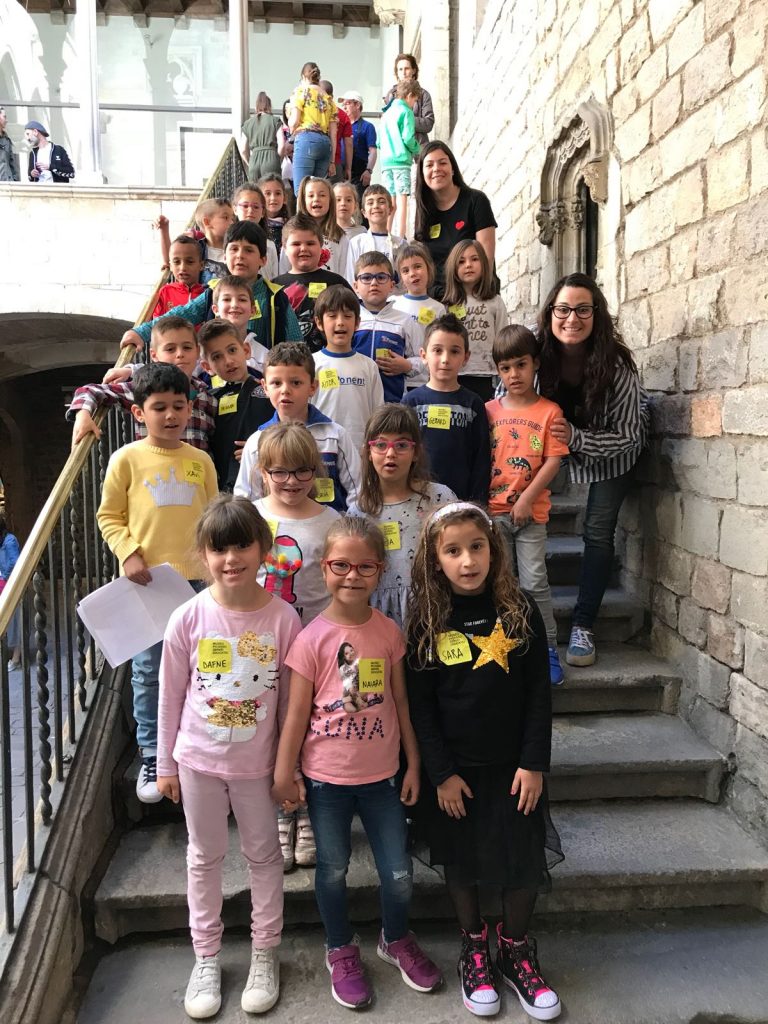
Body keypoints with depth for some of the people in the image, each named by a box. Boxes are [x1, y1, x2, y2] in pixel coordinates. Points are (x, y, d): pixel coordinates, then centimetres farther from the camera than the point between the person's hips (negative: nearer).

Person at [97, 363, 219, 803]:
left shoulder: (201, 461, 5)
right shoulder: (127, 459, -2)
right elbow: (109, 516, 2)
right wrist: (128, 554, -13)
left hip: (197, 580, 2)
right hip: (146, 582, -2)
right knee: (149, 672, 6)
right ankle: (152, 758, 20)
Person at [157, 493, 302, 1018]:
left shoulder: (282, 618, -15)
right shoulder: (188, 618, -13)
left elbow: (291, 696, -6)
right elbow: (171, 696, -2)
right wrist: (166, 764, 3)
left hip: (257, 762, -1)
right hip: (198, 759, 1)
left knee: (263, 855, 16)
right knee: (205, 857, 18)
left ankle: (265, 953, 38)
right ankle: (206, 958, 38)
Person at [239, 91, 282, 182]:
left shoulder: (248, 123, 16)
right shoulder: (275, 120, 8)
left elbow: (243, 150, 10)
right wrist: (278, 161, 14)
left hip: (254, 161, 3)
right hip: (271, 159, -3)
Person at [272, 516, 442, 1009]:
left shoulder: (389, 632, -5)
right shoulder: (312, 638, -13)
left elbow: (400, 703, 2)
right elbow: (297, 711, -7)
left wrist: (413, 764, 5)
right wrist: (284, 773, -3)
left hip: (381, 774, 2)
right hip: (326, 778, -2)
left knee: (400, 873, 9)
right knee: (334, 870, 15)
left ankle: (397, 940, 40)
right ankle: (341, 951, 42)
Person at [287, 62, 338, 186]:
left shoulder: (301, 91, 7)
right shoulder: (328, 99, 22)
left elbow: (294, 121, -3)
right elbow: (333, 134, 17)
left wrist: (291, 133, 20)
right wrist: (332, 161, 18)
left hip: (306, 140, -6)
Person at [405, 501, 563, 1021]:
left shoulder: (520, 611, -7)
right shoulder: (427, 622, -9)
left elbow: (539, 693, -4)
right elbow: (420, 705, -7)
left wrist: (533, 763, -7)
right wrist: (441, 774, -9)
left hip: (513, 766, 1)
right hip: (454, 769, 0)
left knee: (524, 862, 9)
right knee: (462, 862, 14)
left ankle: (516, 951, 34)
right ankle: (474, 948, 38)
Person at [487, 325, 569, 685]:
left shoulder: (549, 412, -2)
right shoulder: (490, 410, 5)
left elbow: (553, 461, -7)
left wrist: (527, 499, -13)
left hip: (531, 512, -2)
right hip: (493, 511, 3)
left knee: (534, 582, -2)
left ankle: (548, 649, 11)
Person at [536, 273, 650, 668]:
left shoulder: (616, 363, -31)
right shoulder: (540, 356, -25)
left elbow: (628, 437, -26)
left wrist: (576, 438, -39)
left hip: (613, 449, -2)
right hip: (567, 444, 3)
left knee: (598, 531, -6)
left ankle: (583, 625, 4)